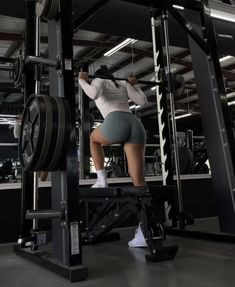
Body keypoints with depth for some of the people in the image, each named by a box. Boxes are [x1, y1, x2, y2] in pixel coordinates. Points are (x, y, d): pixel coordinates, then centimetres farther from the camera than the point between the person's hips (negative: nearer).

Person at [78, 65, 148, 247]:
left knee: (94, 139, 34)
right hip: (136, 124, 5)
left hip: (116, 122, -5)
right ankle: (144, 232, -4)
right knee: (139, 180, 0)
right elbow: (143, 101, 25)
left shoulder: (99, 81, 21)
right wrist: (134, 85, 41)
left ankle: (102, 180, 19)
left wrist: (82, 80, 13)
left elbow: (94, 93, -4)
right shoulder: (123, 84, 35)